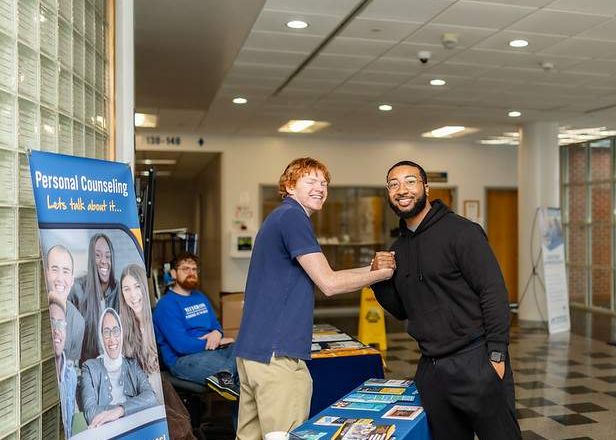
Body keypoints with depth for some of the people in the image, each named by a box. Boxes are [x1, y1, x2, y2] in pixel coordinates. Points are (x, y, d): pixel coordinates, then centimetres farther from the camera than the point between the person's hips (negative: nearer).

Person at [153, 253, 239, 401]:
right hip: (182, 359, -8)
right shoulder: (167, 304, -6)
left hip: (212, 350, 8)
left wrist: (217, 333, -4)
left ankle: (223, 377, -39)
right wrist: (218, 343, -9)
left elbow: (216, 324, 24)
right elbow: (181, 345, -16)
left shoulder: (201, 297, 21)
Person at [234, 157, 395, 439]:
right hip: (276, 352, -10)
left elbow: (319, 277, 20)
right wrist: (384, 274, -1)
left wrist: (371, 268, 13)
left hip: (251, 347, 10)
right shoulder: (292, 216, -11)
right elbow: (329, 284, -13)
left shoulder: (280, 217, 20)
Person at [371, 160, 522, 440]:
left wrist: (496, 355, -17)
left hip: (475, 361, -6)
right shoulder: (399, 248, 12)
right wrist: (379, 279, 0)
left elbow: (494, 293, -13)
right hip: (430, 369, 6)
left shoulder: (460, 231, -8)